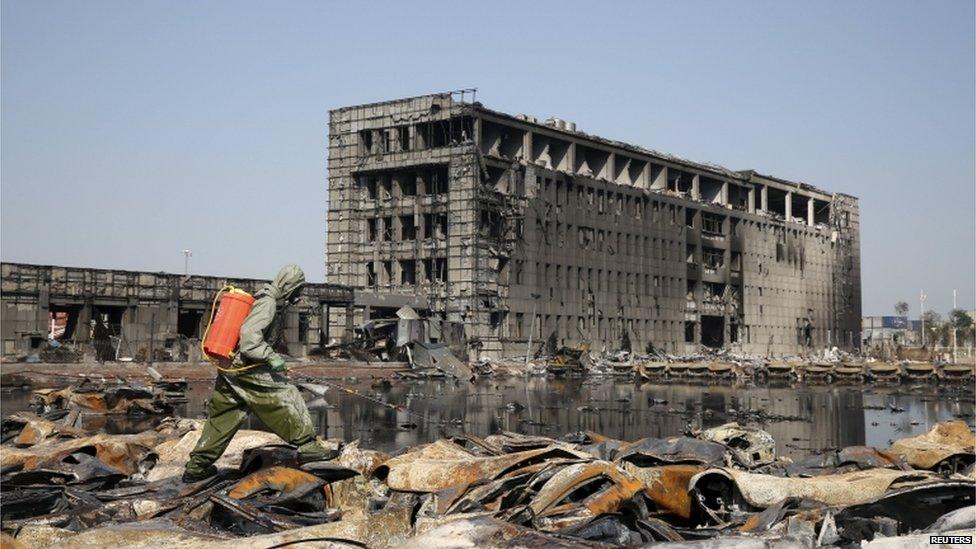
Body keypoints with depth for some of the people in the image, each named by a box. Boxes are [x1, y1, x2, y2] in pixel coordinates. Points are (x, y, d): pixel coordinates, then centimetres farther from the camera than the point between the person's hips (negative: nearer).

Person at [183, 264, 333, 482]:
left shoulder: (262, 298, 18)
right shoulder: (268, 302, -13)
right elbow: (249, 335, -24)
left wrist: (270, 357, 25)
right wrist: (272, 357, -24)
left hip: (229, 369, 10)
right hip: (248, 370, -10)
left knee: (221, 418, 13)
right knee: (285, 398, -4)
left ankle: (196, 467, 17)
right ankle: (307, 446, -2)